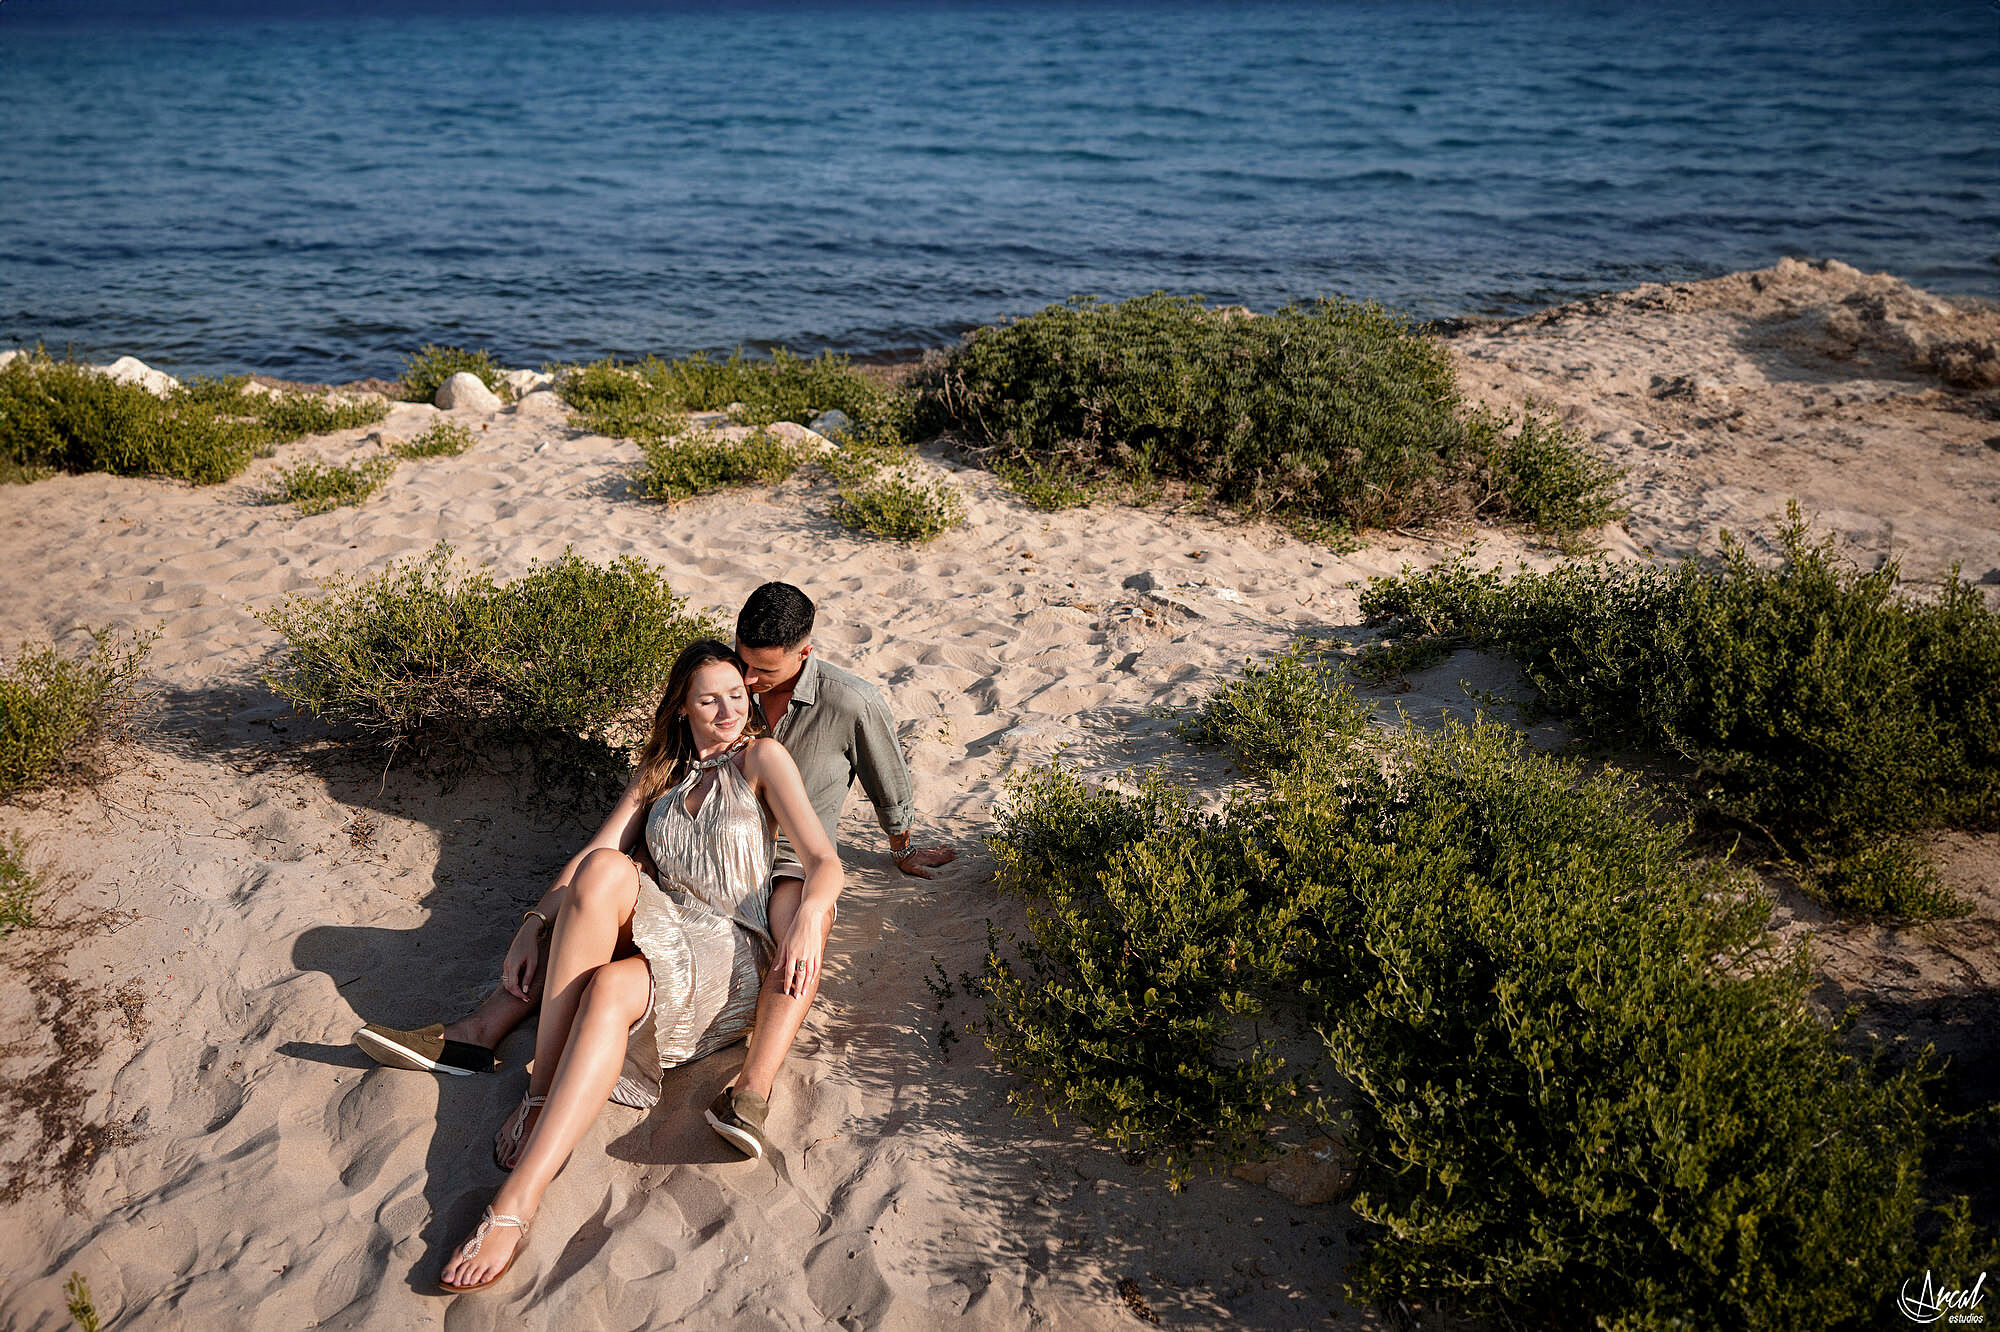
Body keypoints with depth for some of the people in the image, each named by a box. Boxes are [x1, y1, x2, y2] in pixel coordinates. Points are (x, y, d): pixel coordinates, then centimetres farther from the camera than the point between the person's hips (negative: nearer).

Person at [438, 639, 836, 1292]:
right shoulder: (660, 771, 20)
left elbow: (825, 863, -6)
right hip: (659, 933, 4)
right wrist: (547, 917, -7)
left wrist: (809, 915, -29)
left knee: (609, 989, -36)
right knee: (605, 872, -31)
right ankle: (540, 1093, -29)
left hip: (730, 954, -4)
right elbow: (594, 853, 11)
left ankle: (517, 1201, -43)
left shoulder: (762, 757, 4)